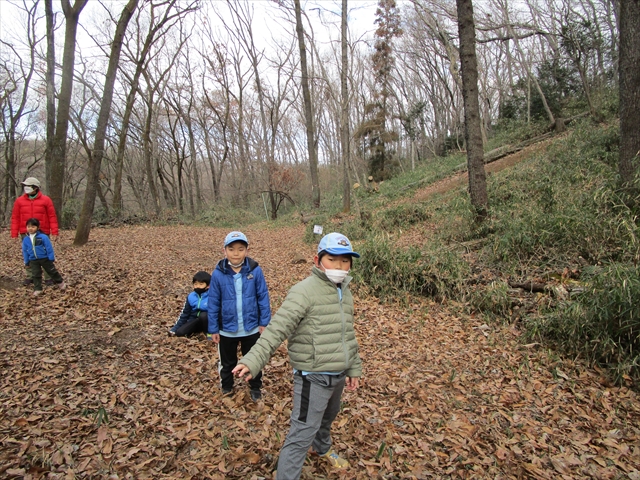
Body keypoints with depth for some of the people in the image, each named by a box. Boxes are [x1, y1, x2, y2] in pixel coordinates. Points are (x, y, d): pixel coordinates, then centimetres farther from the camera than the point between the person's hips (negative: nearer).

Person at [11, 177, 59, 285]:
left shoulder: (45, 200, 0)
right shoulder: (19, 200, 6)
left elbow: (52, 217, -1)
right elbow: (15, 218, 7)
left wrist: (54, 232, -7)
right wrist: (14, 234, 1)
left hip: (42, 233, -2)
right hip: (26, 234, 2)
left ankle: (48, 277, 7)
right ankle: (30, 277, 16)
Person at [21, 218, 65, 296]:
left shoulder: (43, 237, -13)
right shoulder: (25, 239, 1)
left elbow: (49, 248, -11)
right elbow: (25, 251, 9)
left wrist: (51, 258, -11)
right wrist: (26, 262, 10)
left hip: (45, 258, -3)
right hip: (33, 260, 3)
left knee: (52, 271, 8)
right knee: (36, 275, 5)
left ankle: (60, 282, 25)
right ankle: (37, 289, 13)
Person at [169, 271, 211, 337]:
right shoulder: (191, 297, 0)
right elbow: (184, 314, 7)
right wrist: (174, 329, 3)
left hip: (207, 321, -3)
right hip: (195, 321, 3)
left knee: (203, 315, -35)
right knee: (180, 332, -21)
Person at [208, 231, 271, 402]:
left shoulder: (255, 270, -14)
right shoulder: (218, 274, -13)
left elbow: (263, 297, -7)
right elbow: (213, 303, -6)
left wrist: (264, 322, -6)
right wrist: (213, 329, -3)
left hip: (251, 328, 0)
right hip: (227, 329, 0)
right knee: (227, 362, 21)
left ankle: (255, 388, 42)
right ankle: (226, 390, 43)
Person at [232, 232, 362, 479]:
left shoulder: (345, 293, 6)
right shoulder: (304, 291, -21)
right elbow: (277, 329, -28)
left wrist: (353, 367, 19)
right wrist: (252, 361, -38)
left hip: (337, 375, 9)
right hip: (313, 377, -8)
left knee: (328, 416, 30)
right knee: (302, 434, -3)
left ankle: (322, 447, 58)